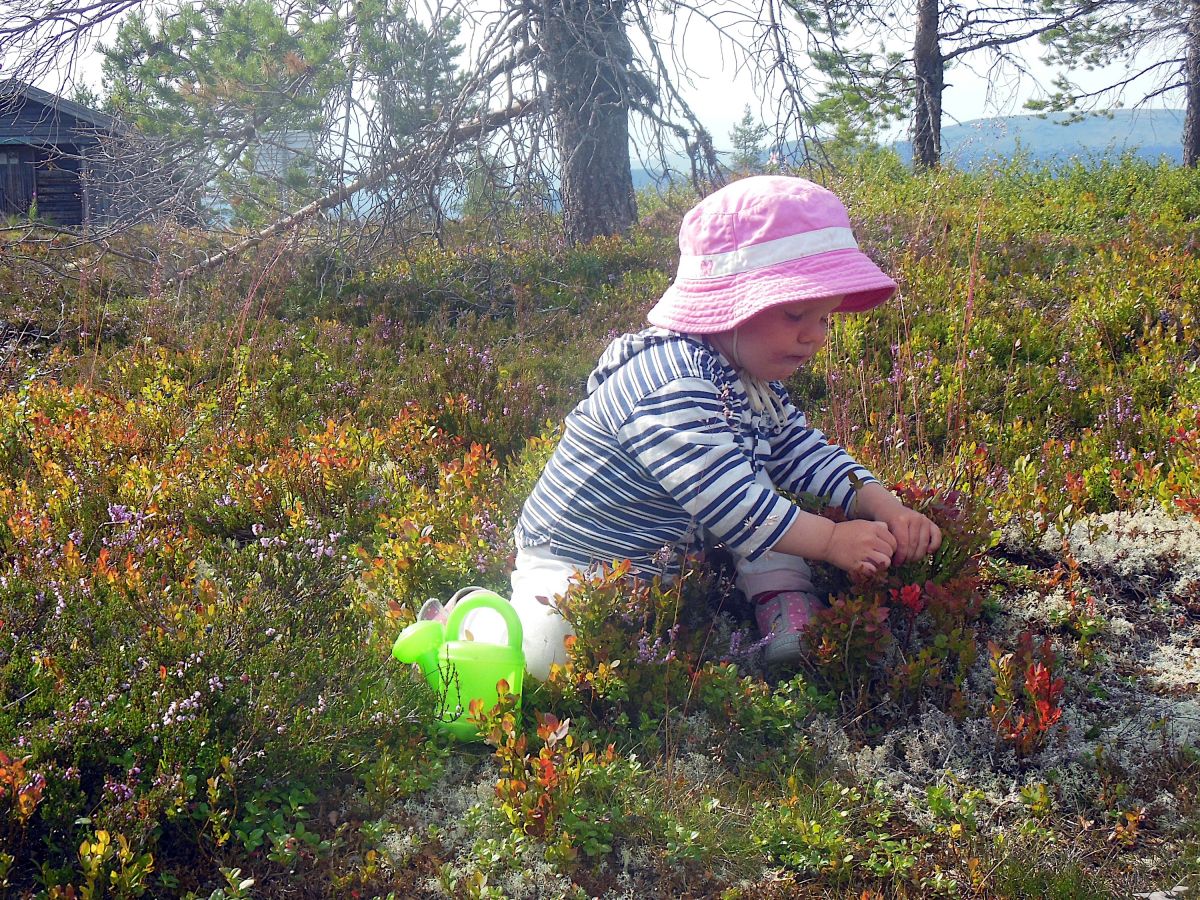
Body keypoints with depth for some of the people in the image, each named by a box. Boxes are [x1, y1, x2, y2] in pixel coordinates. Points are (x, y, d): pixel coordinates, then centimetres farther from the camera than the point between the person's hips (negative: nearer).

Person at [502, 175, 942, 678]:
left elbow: (806, 455, 8)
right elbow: (725, 498, -34)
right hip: (574, 567, -9)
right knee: (549, 651, -33)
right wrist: (830, 540, -29)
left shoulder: (756, 382, 4)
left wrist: (884, 507, -9)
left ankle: (786, 608, 0)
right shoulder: (673, 387, -29)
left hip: (676, 558, 9)